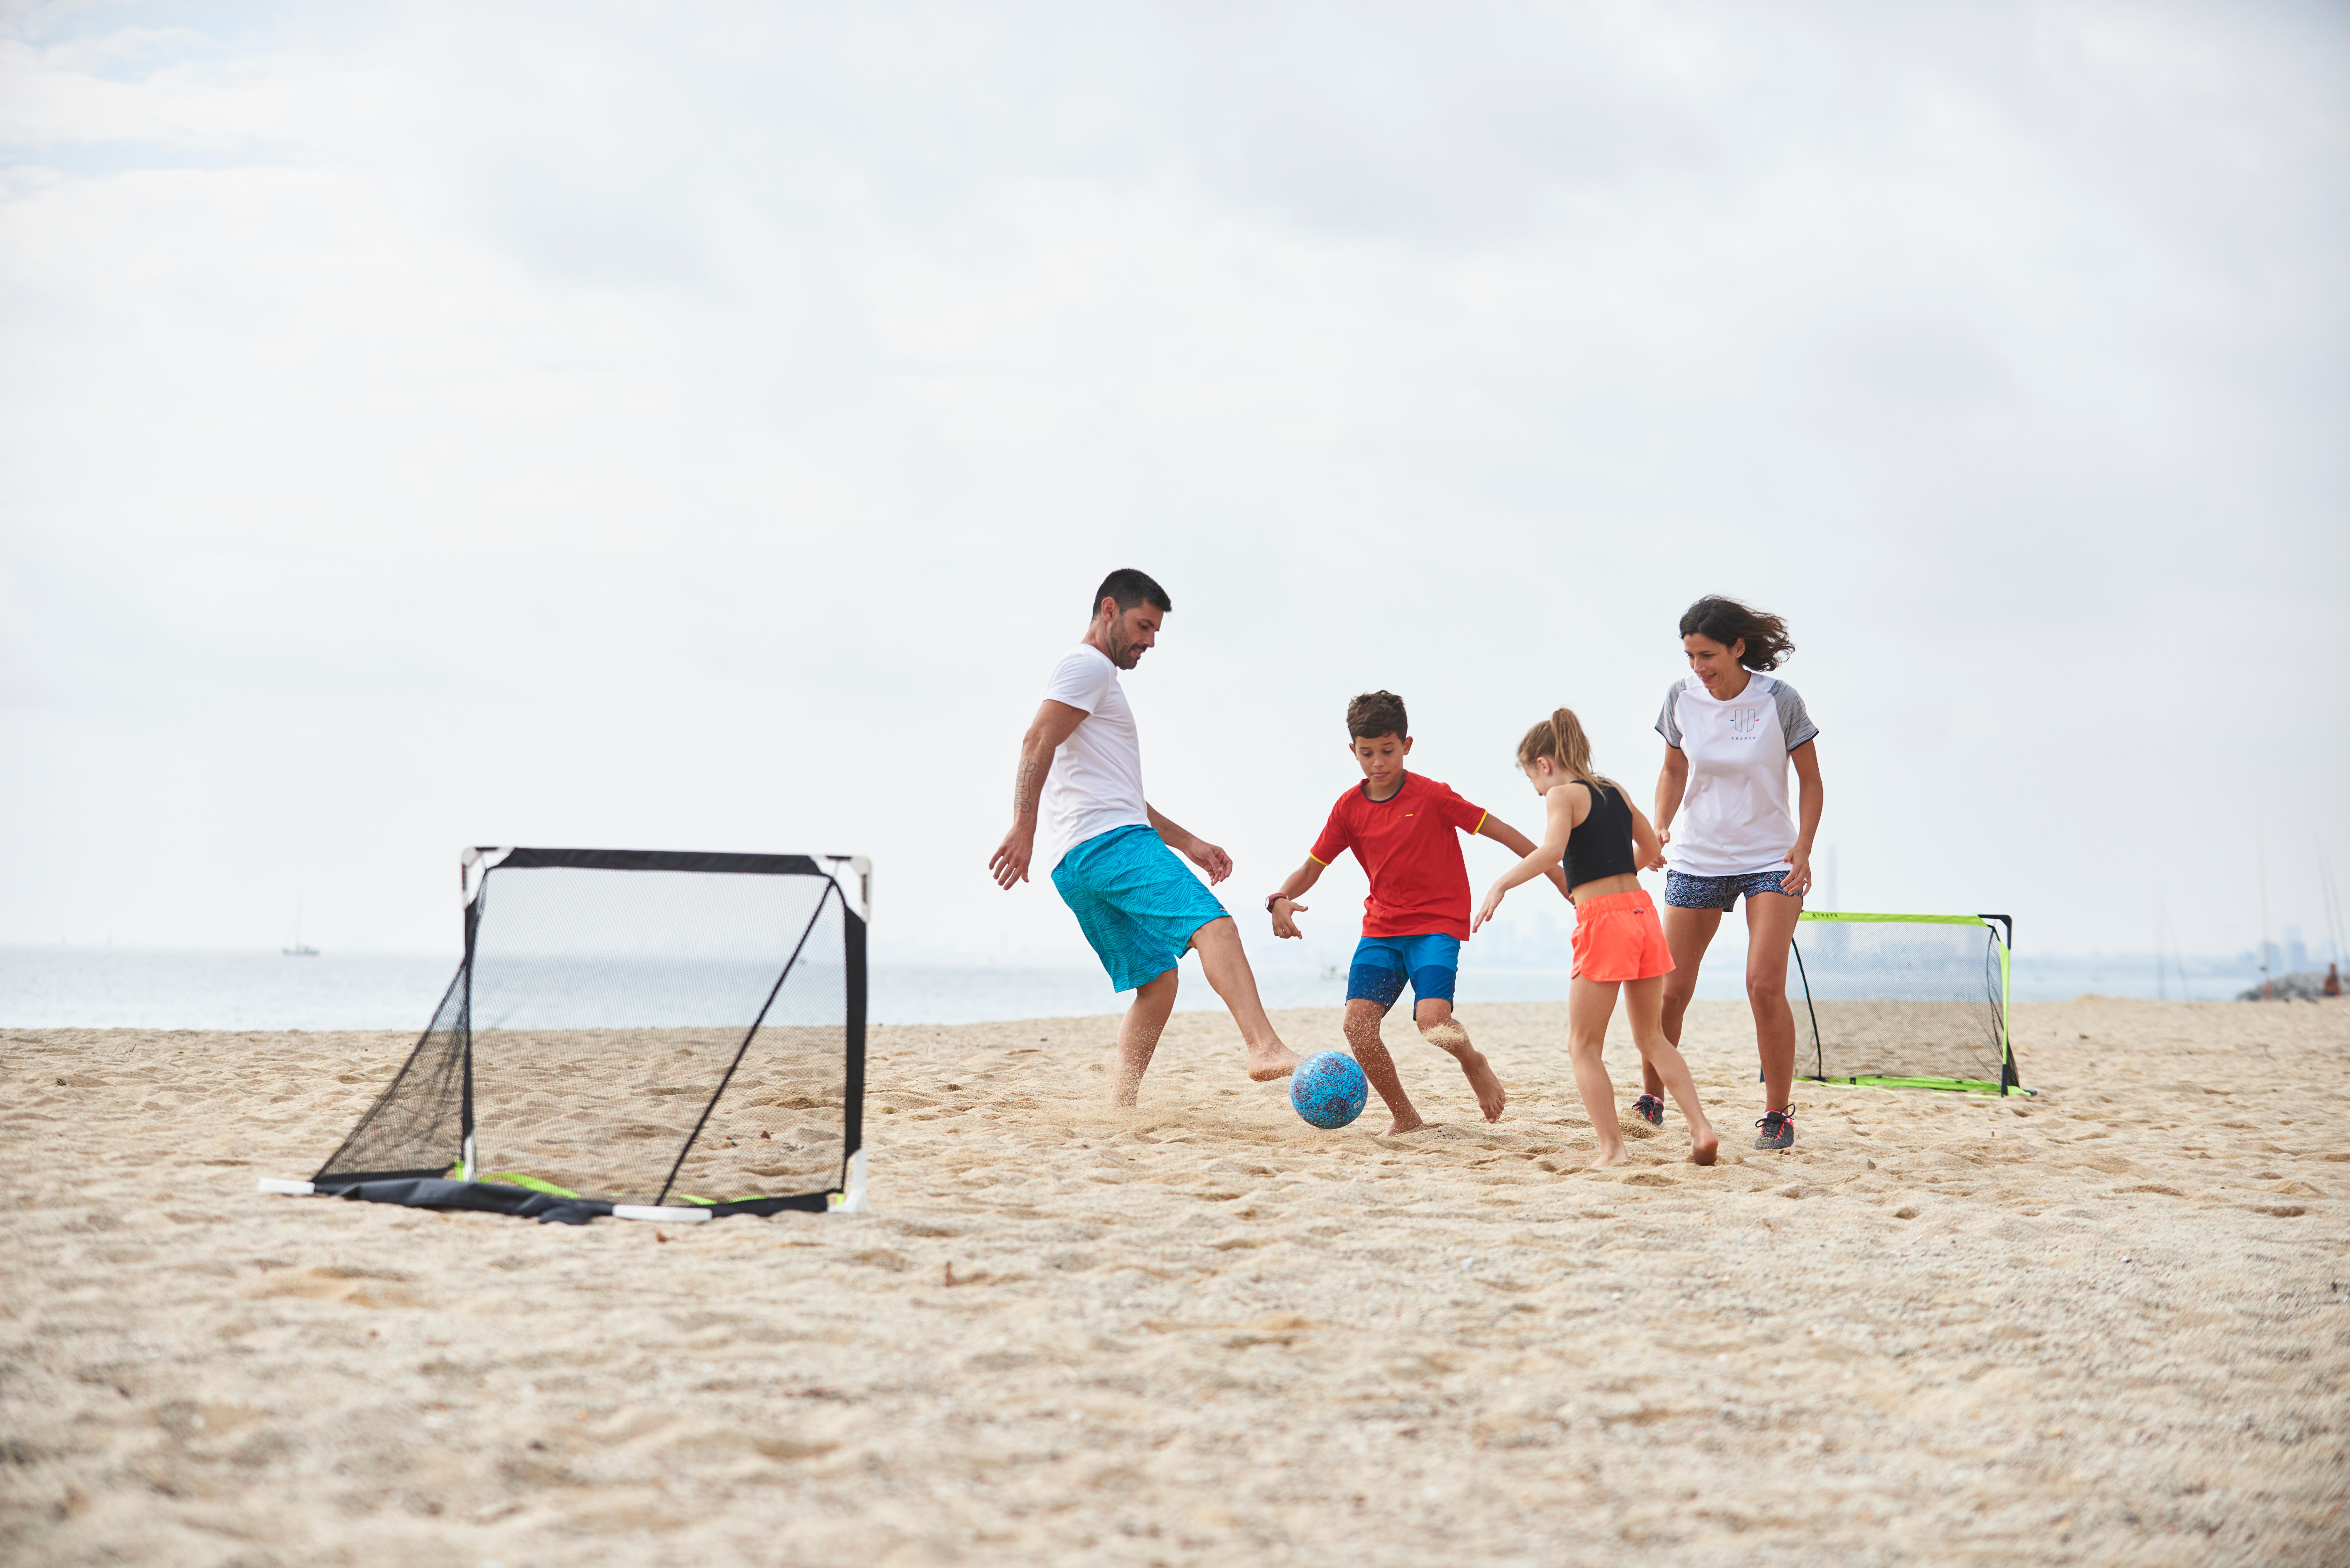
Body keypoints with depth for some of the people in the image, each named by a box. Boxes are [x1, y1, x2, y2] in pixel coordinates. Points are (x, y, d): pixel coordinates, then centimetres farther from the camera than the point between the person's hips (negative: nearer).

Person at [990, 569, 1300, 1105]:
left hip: (1078, 867, 10)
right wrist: (1024, 830, -24)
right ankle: (1265, 1048, -40)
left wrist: (1187, 842, 28)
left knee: (1157, 982, 10)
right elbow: (1038, 742, -14)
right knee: (1213, 925, -24)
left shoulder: (1099, 679, 33)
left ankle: (1119, 1110, 3)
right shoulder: (1088, 666, 1)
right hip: (1110, 844, -10)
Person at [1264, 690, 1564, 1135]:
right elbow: (1312, 867, 6)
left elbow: (1499, 831, -4)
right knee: (1358, 1024, -14)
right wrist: (1281, 900, -15)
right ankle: (1403, 1116, 6)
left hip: (1437, 925, -4)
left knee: (1432, 1022, -25)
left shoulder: (1432, 796, -9)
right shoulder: (1349, 808, 2)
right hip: (1382, 928, 4)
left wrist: (1558, 875, -3)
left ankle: (1473, 1061, 12)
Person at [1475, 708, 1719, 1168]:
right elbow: (1650, 846, 28)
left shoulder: (1563, 795, -5)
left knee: (1584, 1046, 4)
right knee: (1652, 1038, 18)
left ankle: (1612, 1148, -4)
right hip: (1642, 909, 7)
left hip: (1602, 920, -7)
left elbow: (1551, 850, -24)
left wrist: (1502, 883, -24)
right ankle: (1702, 1128, 7)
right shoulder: (1614, 790, 16)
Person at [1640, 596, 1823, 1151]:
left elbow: (1810, 780, -2)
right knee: (1671, 988, 2)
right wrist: (1660, 828, -5)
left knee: (1765, 985, -15)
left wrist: (1803, 848, -13)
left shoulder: (1779, 700, -11)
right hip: (1695, 859, 3)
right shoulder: (1682, 697, -4)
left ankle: (1779, 1113, -2)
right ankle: (1651, 1100, 21)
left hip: (1770, 861, -3)